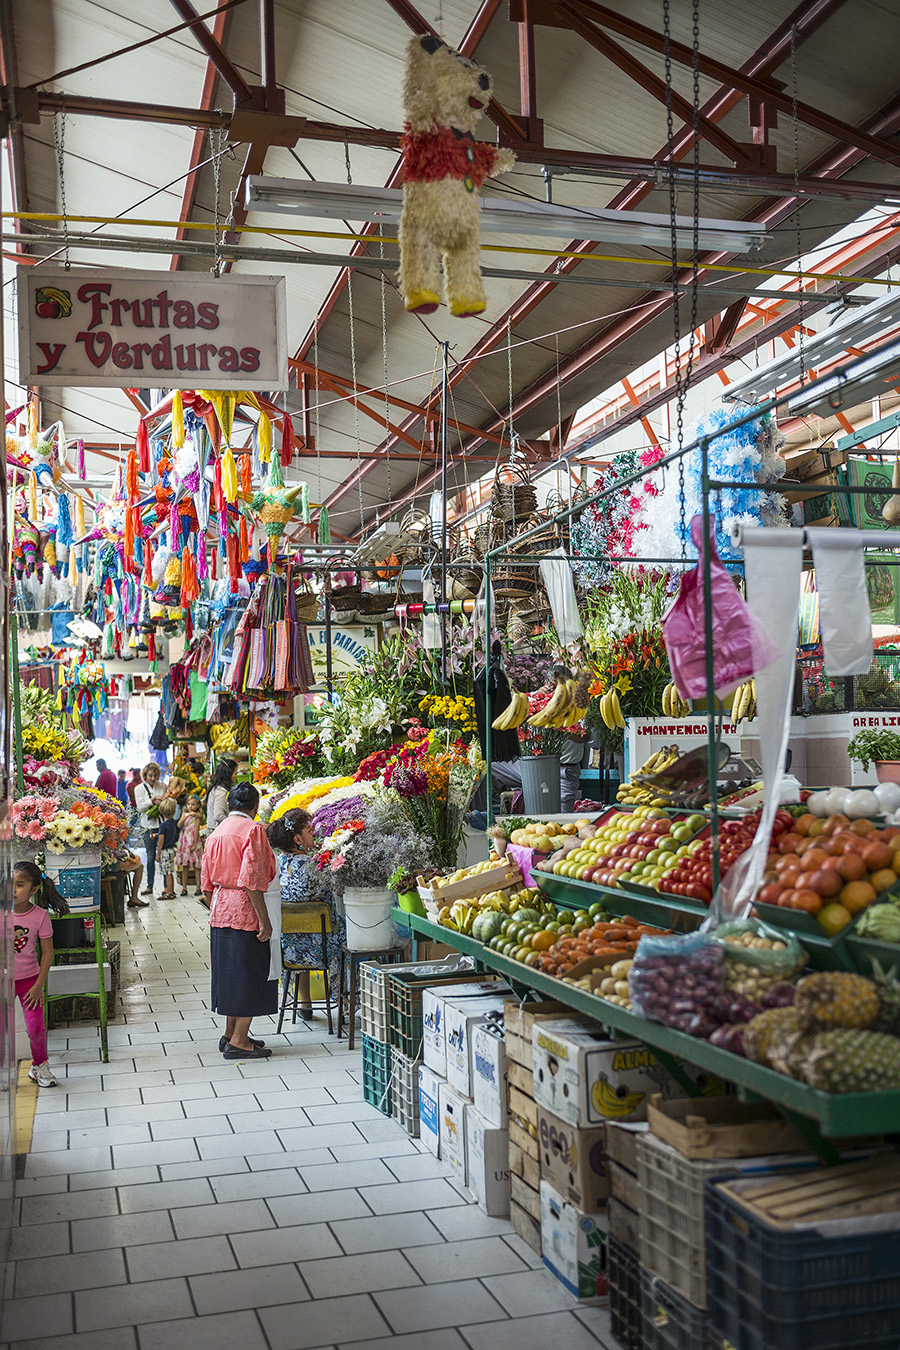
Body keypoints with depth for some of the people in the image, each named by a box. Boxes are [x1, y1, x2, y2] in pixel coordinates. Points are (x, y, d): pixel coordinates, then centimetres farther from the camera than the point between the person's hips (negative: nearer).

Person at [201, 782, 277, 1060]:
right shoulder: (253, 829, -12)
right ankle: (238, 1041, 1)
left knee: (230, 971, 16)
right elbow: (252, 879, -19)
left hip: (220, 910, 8)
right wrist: (264, 920, -17)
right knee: (250, 973, 0)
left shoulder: (216, 832, 11)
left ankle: (230, 1034, 23)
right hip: (244, 911, -8)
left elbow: (207, 883, 14)